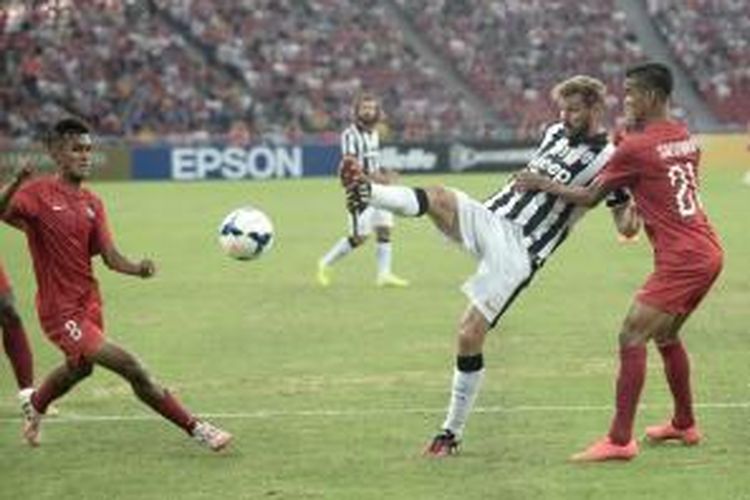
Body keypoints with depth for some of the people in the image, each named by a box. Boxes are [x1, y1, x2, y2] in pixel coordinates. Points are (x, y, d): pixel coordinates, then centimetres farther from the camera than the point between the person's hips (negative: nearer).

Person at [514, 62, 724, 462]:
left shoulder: (636, 147, -13)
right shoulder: (683, 136, 11)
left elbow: (589, 197, -5)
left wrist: (542, 184, 7)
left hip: (681, 259, -9)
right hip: (707, 251, 9)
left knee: (632, 338, -10)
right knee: (665, 336, 24)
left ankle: (620, 440, -14)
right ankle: (684, 425, 35)